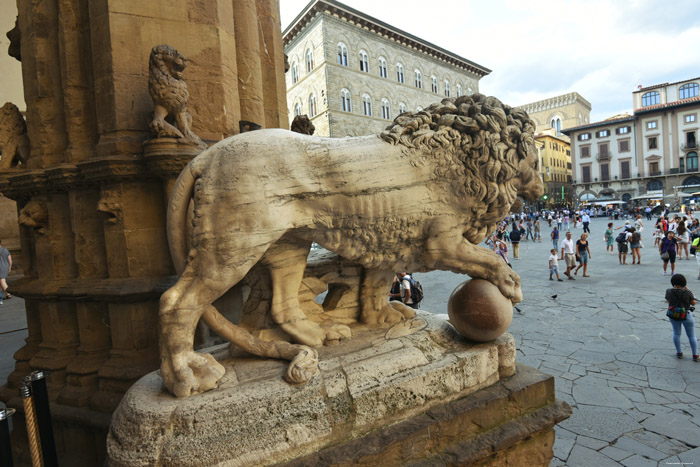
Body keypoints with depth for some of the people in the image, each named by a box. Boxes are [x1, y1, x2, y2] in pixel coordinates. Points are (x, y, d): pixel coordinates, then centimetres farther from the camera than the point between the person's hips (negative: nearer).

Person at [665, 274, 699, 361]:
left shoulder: (669, 291, -12)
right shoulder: (687, 292, -19)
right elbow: (693, 303, -5)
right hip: (686, 315, -2)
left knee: (676, 333, 17)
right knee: (691, 335, 12)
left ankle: (679, 353, 21)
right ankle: (695, 356, 15)